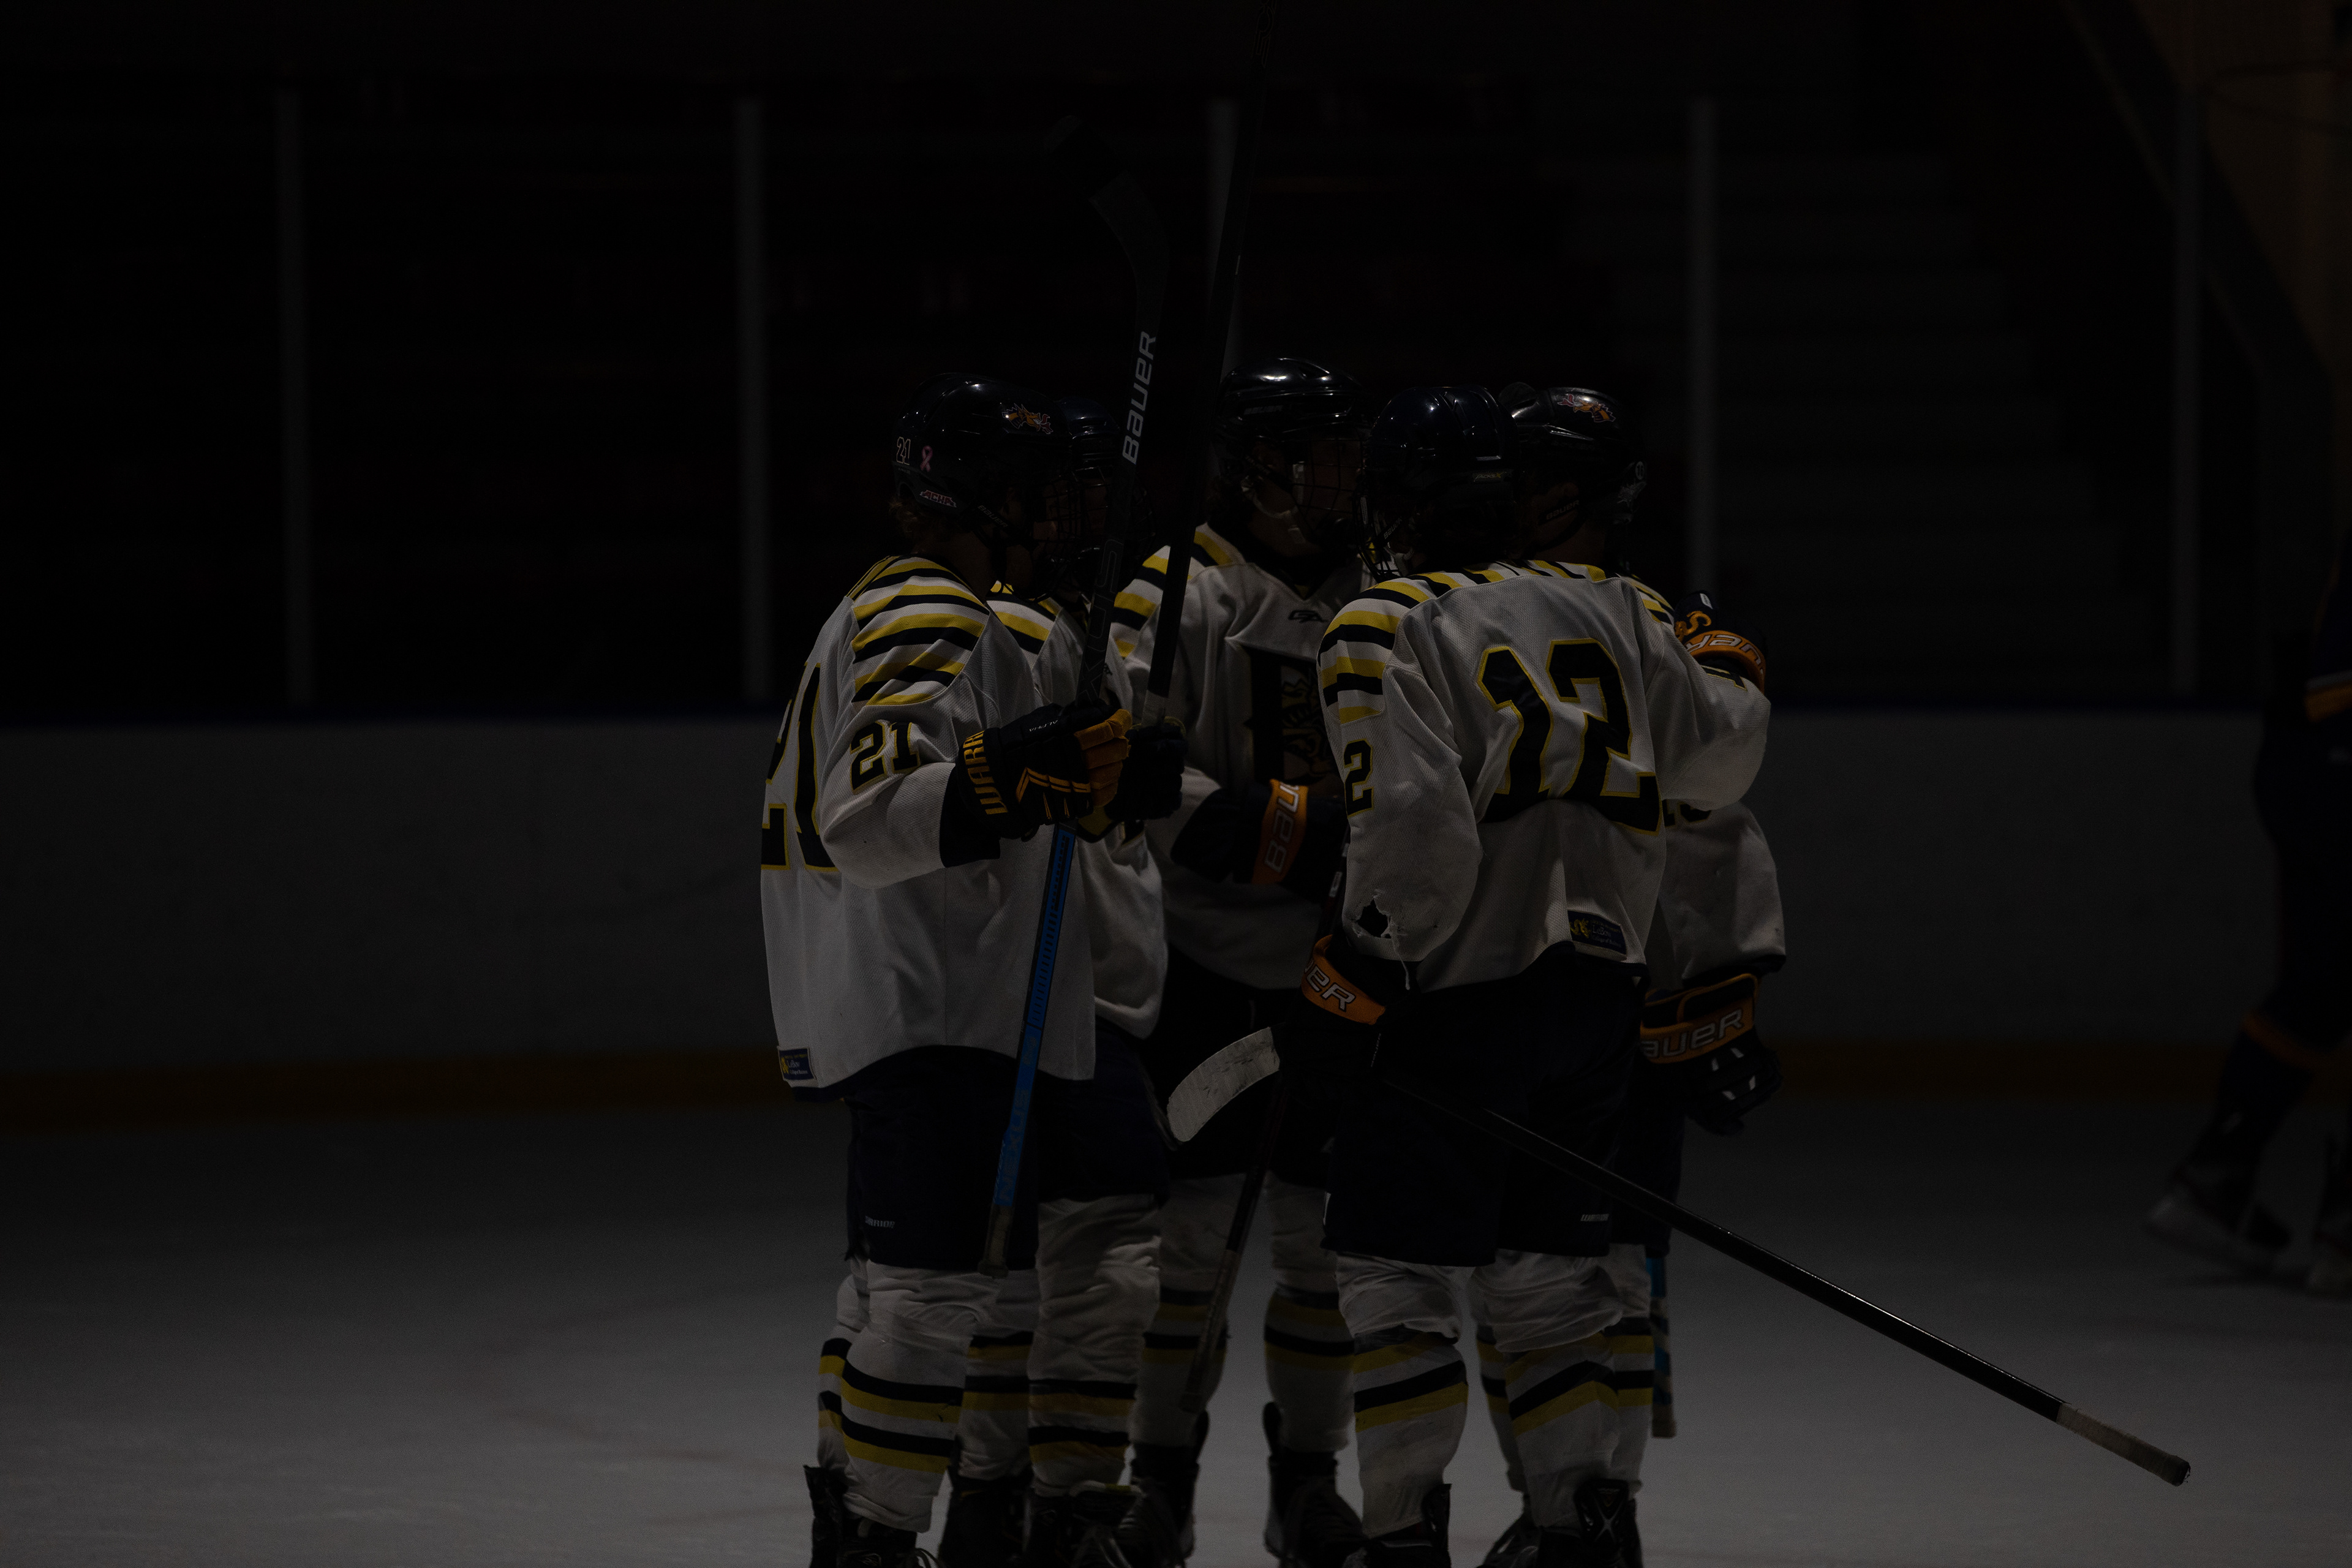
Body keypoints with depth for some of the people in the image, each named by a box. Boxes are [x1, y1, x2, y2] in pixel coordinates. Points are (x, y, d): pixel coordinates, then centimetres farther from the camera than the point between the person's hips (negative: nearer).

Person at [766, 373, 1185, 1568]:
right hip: (937, 1017, -11)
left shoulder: (884, 612, 21)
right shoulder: (926, 620, -14)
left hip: (911, 1011, 11)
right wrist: (1023, 773, -35)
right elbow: (870, 818, -26)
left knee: (894, 1283, 16)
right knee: (938, 1288, -15)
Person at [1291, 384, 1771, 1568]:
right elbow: (1715, 762, 17)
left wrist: (1347, 992, -12)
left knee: (1395, 1272, 1)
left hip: (1461, 994, -6)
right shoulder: (1617, 607, 7)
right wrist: (1729, 670, 37)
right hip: (1599, 991, 6)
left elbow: (1416, 836, -19)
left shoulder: (1385, 632, -10)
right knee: (1543, 1265, 16)